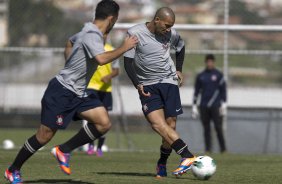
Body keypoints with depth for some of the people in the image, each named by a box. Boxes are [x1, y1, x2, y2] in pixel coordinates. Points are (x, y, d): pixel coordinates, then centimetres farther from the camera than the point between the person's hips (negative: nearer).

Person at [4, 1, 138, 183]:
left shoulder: (91, 32, 9)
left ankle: (64, 150, 4)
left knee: (104, 123, -8)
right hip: (61, 91, -9)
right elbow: (101, 59, -38)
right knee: (45, 136, -2)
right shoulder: (92, 35, -20)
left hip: (78, 93, 9)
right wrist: (124, 48, -27)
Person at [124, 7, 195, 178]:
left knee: (170, 125, -4)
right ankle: (189, 157, -31)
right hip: (147, 86, -2)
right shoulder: (135, 33, -9)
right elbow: (128, 61, -4)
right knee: (157, 123, -22)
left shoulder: (172, 34, 0)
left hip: (169, 82, 2)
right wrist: (137, 84, -13)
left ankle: (162, 164, 14)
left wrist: (179, 69, 14)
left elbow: (181, 47, 23)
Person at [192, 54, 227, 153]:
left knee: (218, 127, -8)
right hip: (204, 107, 3)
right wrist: (194, 106, 11)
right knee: (206, 128, 1)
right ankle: (208, 149, 4)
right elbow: (196, 91, 15)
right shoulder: (200, 76, 12)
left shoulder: (218, 75, 5)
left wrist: (224, 104, -5)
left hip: (216, 106, -3)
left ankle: (223, 148, -3)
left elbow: (223, 89, 3)